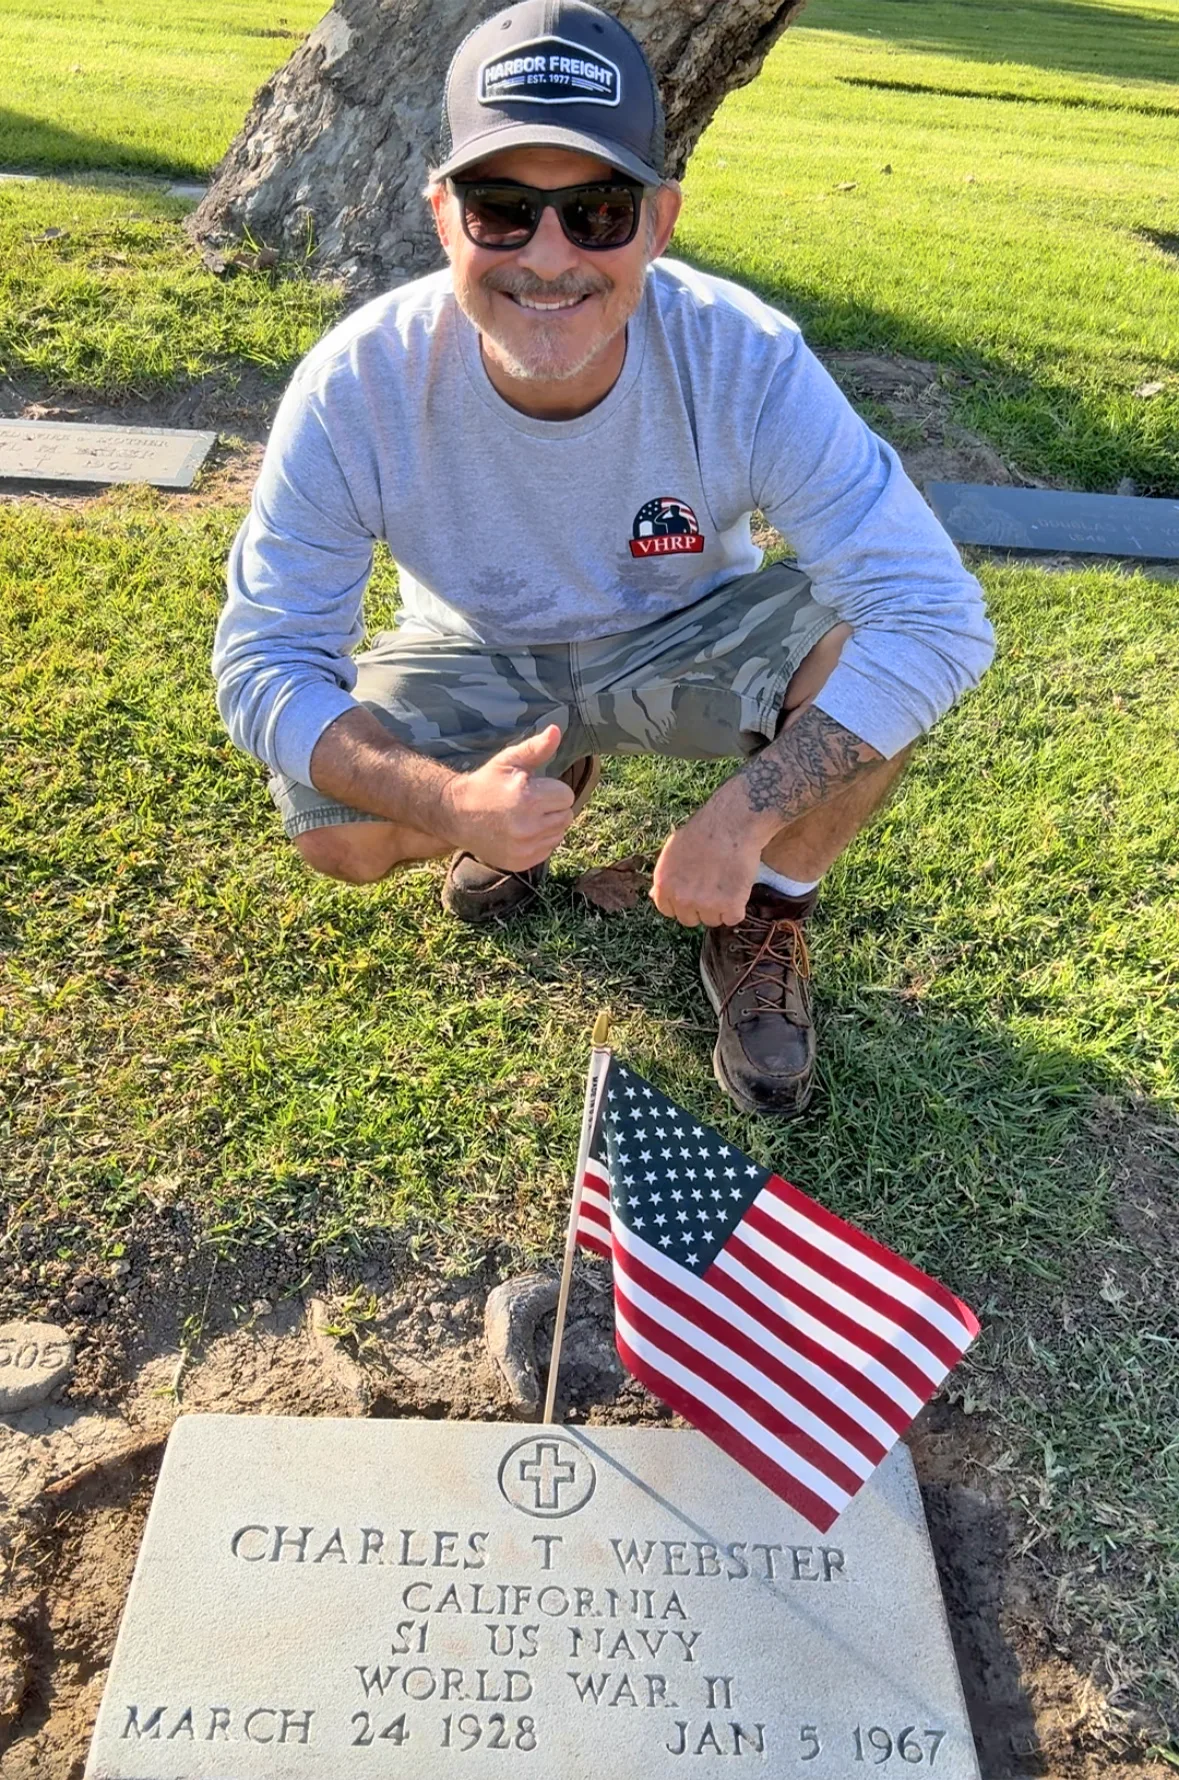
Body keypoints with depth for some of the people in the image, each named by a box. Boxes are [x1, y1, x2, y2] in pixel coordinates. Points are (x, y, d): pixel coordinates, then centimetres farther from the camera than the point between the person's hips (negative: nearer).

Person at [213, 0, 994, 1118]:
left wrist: (742, 818, -39)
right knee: (333, 830, -24)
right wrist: (451, 799, -40)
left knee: (873, 644, -28)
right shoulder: (354, 387, -27)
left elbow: (939, 614, -31)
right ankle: (550, 787, 11)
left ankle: (766, 916, -1)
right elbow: (264, 659, -22)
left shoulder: (747, 363, -29)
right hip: (477, 659, 1)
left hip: (686, 641, 0)